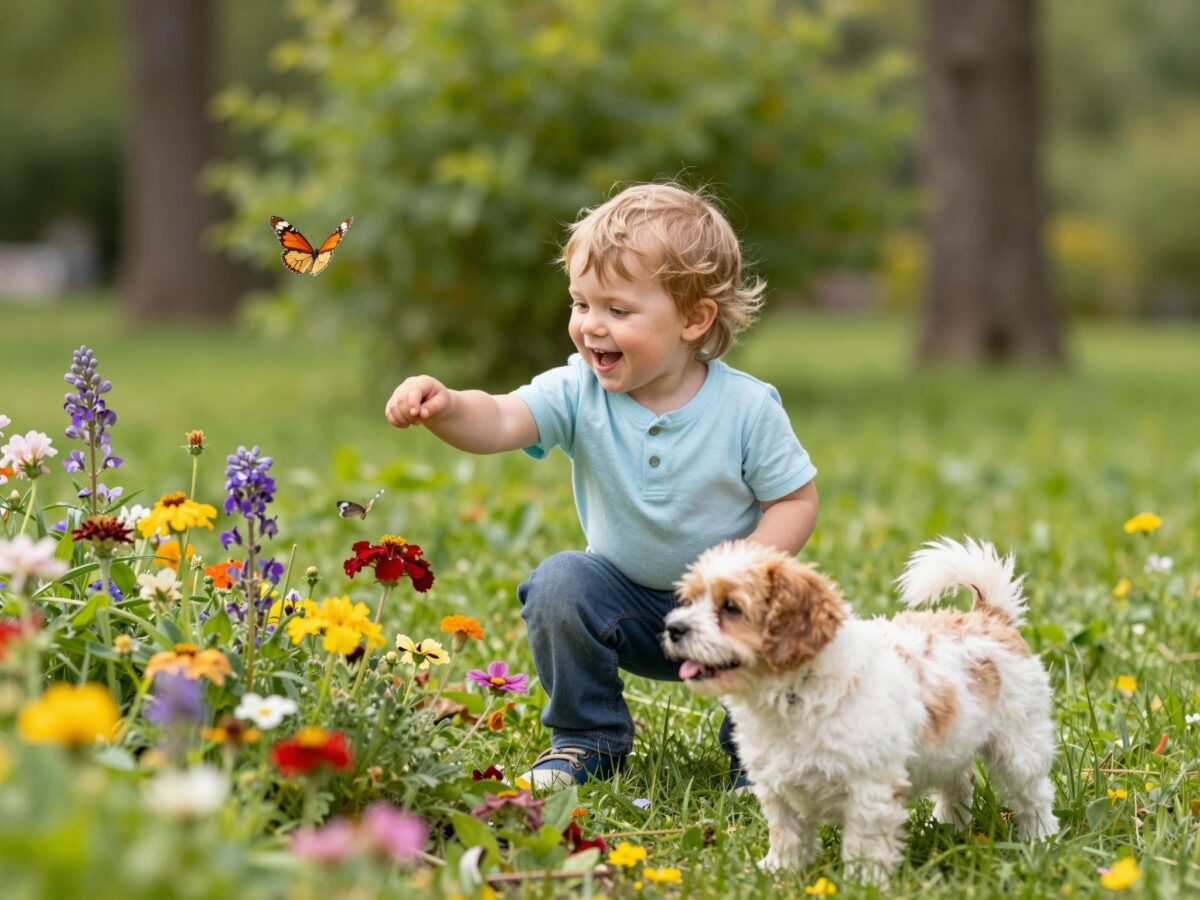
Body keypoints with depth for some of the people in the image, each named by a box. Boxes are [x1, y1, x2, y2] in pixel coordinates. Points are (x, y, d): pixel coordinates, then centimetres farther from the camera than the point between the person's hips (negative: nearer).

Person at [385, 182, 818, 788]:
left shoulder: (746, 408, -17)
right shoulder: (579, 393, -15)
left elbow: (796, 500, -10)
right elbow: (499, 421, -31)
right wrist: (445, 407, -53)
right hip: (627, 597, 2)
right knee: (558, 585, -24)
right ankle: (588, 740, -1)